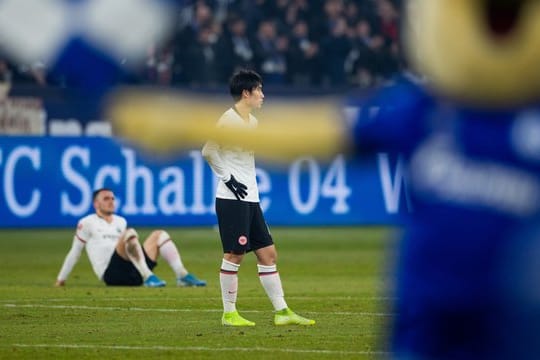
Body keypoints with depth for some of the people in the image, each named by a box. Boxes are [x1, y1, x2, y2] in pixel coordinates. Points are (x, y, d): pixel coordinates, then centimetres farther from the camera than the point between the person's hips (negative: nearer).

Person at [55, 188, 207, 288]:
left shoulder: (120, 222, 28)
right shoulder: (87, 223, 9)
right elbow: (74, 253, 12)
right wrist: (61, 279, 13)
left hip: (131, 274, 7)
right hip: (111, 274, -7)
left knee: (159, 235, -2)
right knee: (130, 233, -28)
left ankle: (182, 275, -21)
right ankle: (148, 277, -44)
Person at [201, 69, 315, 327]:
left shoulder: (253, 122, 15)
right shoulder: (229, 120, -12)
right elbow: (208, 151, -17)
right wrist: (228, 179, -16)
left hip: (251, 198, 9)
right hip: (232, 199, -9)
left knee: (268, 253, 7)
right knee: (234, 254, -6)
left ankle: (282, 312, 9)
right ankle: (229, 313, 2)